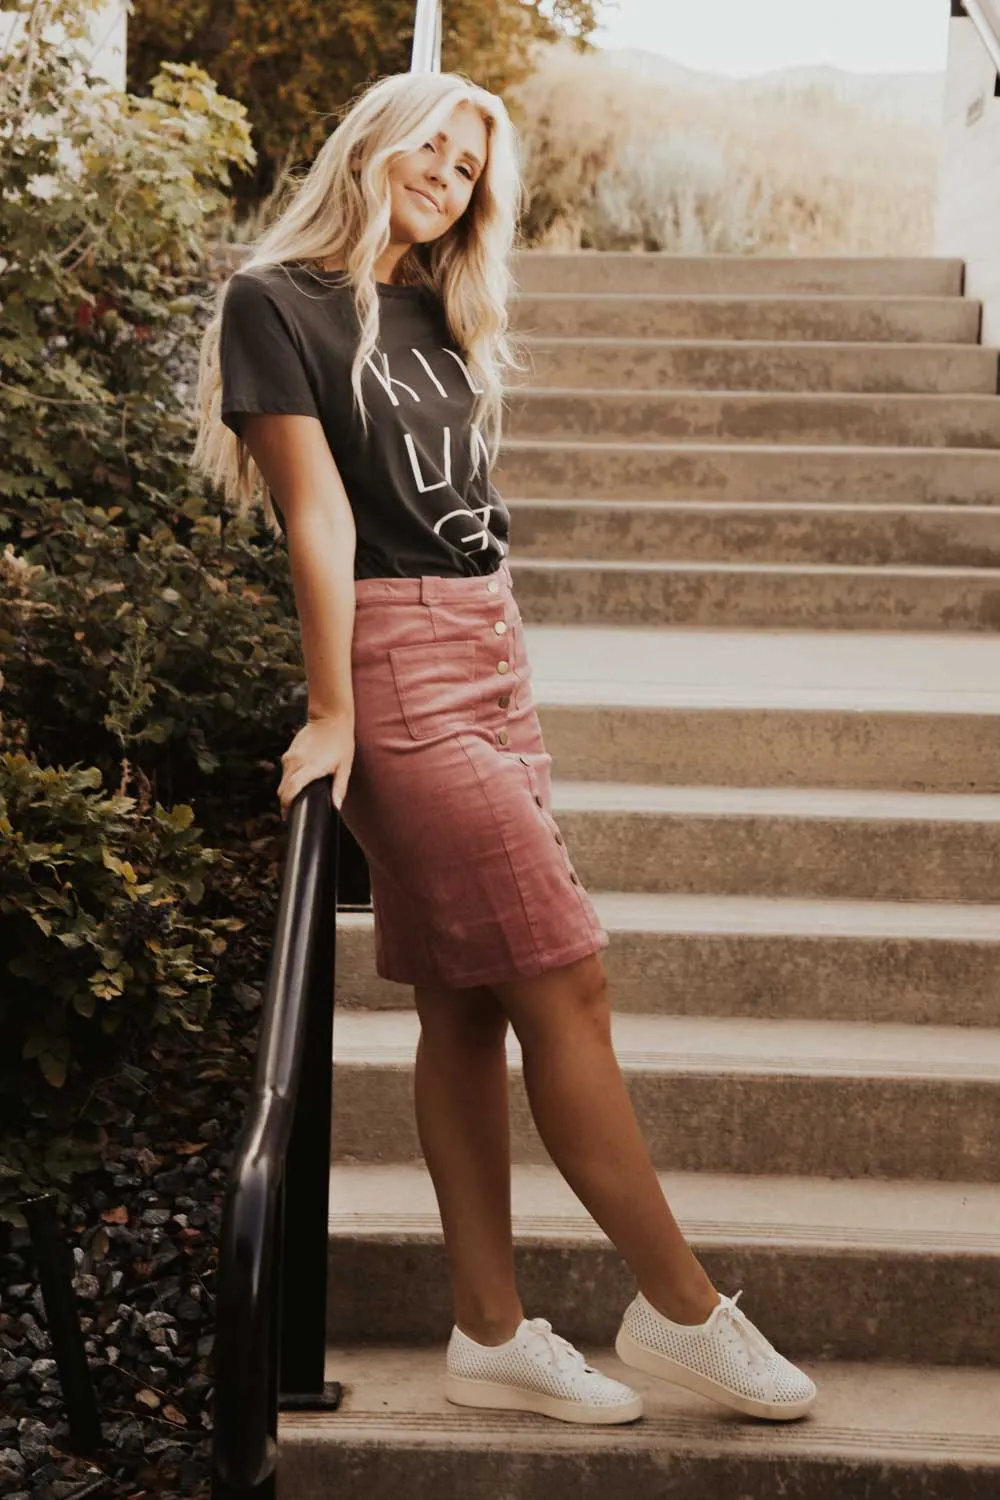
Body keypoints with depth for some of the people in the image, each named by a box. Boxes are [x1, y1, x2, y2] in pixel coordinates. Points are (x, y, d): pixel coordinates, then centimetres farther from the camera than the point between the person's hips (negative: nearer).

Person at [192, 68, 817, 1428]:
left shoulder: (441, 320, 20)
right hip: (398, 665, -8)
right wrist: (333, 713, -14)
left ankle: (495, 1335, 9)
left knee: (471, 1007, 6)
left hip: (494, 661, 8)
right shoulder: (278, 302, -2)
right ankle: (680, 1306, -1)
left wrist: (510, 672, 11)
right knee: (565, 981, -9)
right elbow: (318, 513, -11)